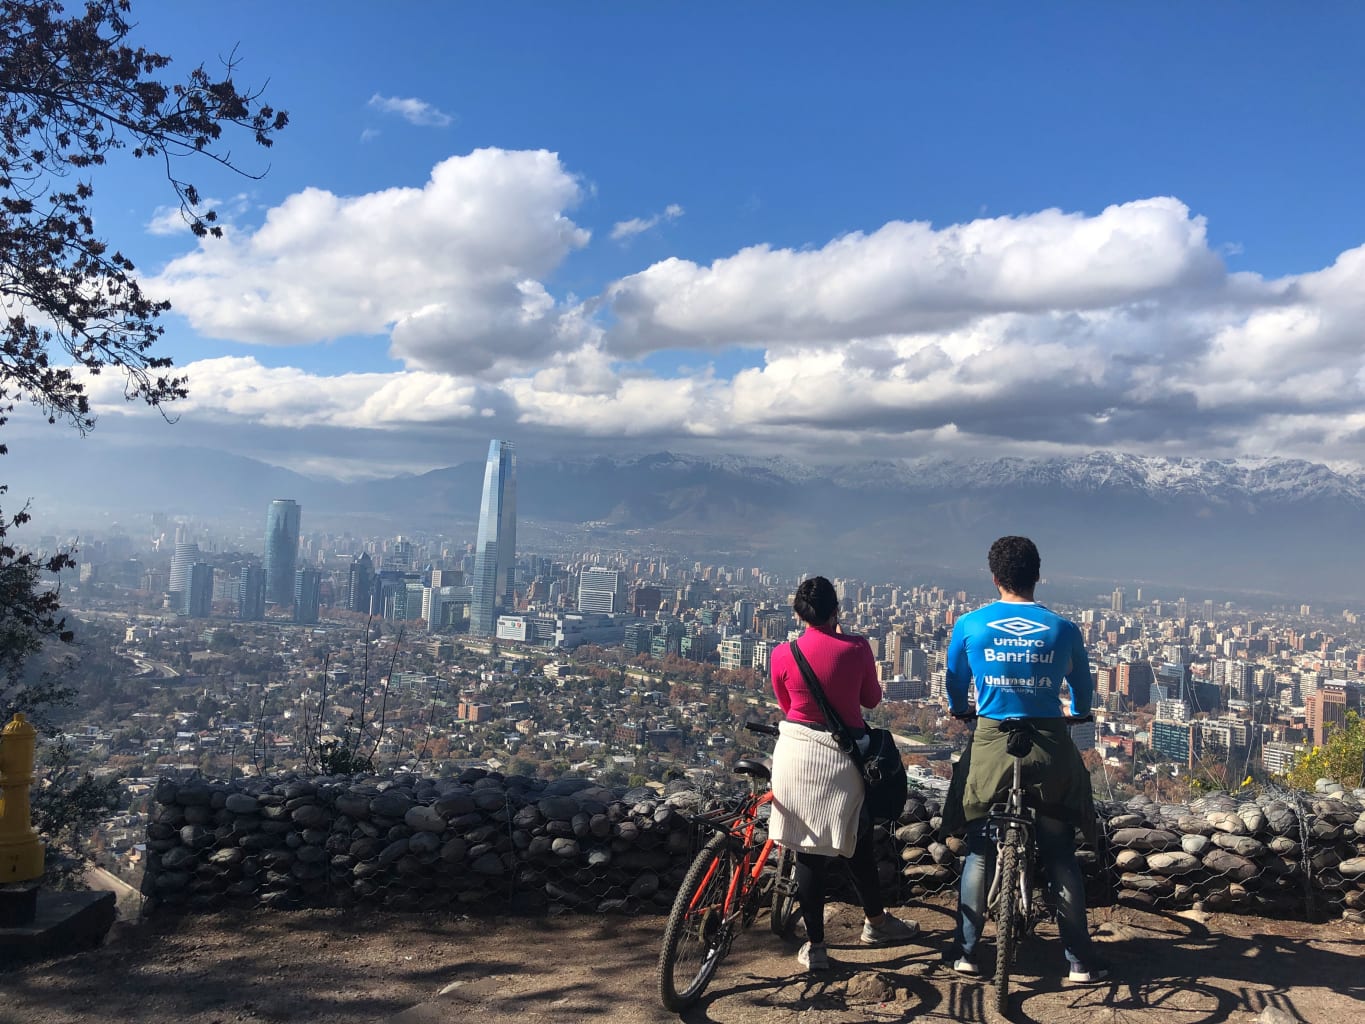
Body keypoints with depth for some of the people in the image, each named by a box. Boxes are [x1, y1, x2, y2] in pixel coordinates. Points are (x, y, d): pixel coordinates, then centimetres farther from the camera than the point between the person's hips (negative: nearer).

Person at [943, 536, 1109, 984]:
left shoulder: (969, 625, -4)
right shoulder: (1063, 629, -3)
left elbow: (954, 683, 11)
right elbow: (1083, 690, 13)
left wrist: (960, 711, 33)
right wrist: (1077, 716, 35)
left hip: (990, 745, 0)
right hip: (1049, 748, 0)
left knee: (979, 852, 13)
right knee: (1060, 857, 12)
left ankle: (965, 952, 16)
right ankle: (1080, 960, 18)